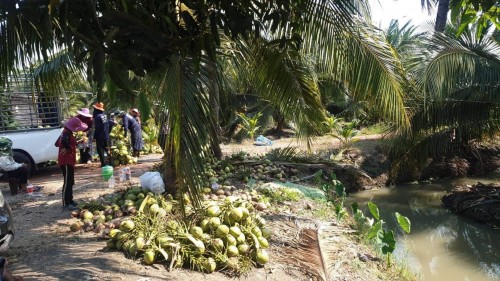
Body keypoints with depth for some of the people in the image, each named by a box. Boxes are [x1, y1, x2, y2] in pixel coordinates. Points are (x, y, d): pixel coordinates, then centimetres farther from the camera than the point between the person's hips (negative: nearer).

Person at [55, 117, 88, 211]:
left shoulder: (67, 132, 13)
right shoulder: (66, 134, -18)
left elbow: (58, 143, 23)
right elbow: (64, 141, -41)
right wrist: (67, 148, -24)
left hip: (69, 161, 10)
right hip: (66, 161, -10)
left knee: (70, 182, 17)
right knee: (67, 182, -8)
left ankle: (70, 200, 26)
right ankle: (66, 203, -4)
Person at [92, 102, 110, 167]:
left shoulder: (97, 116, -17)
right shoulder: (105, 115, 6)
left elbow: (97, 128, -18)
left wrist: (95, 136, -13)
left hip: (100, 137, -7)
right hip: (106, 136, 7)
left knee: (100, 150, 2)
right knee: (106, 149, 20)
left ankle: (103, 163, 2)